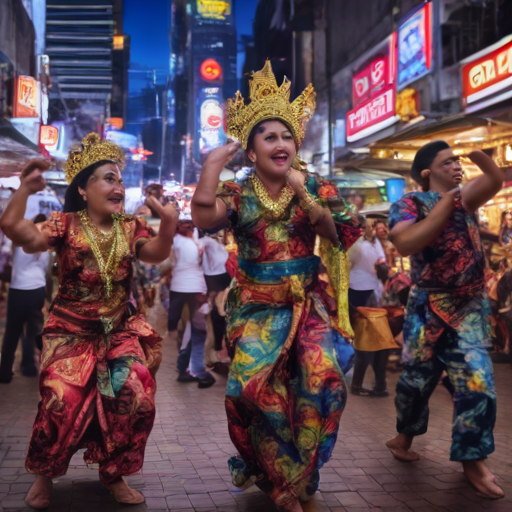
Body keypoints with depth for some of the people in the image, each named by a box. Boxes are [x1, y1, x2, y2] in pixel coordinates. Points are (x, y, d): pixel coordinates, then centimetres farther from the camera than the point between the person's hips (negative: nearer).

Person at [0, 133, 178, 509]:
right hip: (71, 331, -3)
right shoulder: (66, 225, -4)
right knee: (63, 400, -14)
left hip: (120, 332, 3)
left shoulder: (130, 227, 4)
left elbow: (155, 253, -16)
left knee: (136, 397, -11)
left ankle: (114, 473, 14)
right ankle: (44, 475, 16)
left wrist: (167, 225, -37)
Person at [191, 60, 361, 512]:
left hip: (309, 300, 0)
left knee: (323, 379, -19)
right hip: (257, 304, 0)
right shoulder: (239, 194, 2)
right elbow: (203, 217, -17)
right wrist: (214, 163, -14)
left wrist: (306, 197, -17)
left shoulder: (315, 187, 5)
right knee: (252, 386, -16)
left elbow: (342, 236, -6)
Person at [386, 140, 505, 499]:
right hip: (429, 307, -4)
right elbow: (406, 244, -26)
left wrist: (479, 155, -24)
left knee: (476, 379, -3)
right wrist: (444, 205, -21)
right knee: (418, 378, 9)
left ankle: (473, 460, 7)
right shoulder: (409, 204, -7)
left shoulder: (462, 198, 8)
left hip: (470, 306, 4)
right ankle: (404, 437, 33)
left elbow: (496, 180, -9)